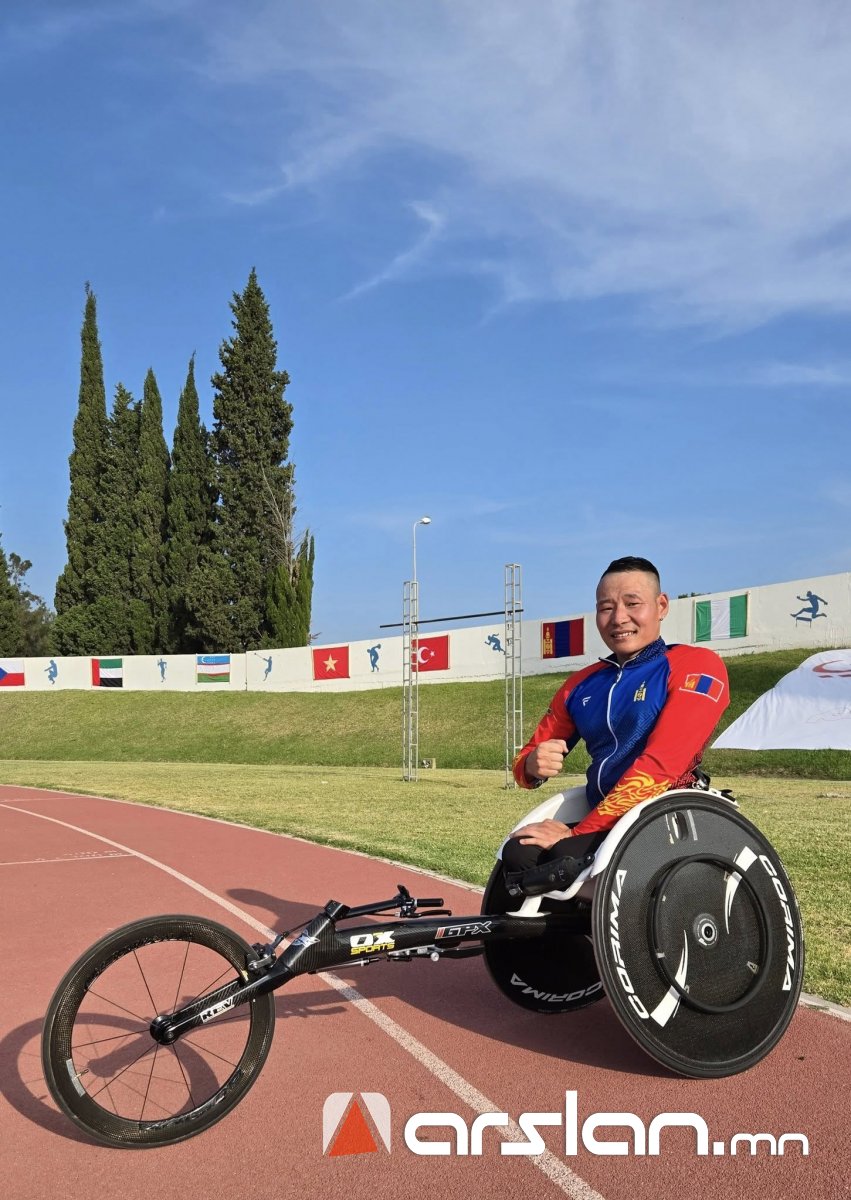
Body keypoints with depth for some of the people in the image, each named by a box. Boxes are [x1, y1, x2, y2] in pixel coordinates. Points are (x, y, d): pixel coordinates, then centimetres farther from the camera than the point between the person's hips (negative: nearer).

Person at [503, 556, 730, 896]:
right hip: (597, 824, 6)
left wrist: (576, 833, -17)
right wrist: (533, 766, -9)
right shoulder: (581, 685, 16)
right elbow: (525, 766, 19)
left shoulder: (696, 666, -2)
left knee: (565, 856, -32)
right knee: (517, 855, -24)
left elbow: (661, 765, -14)